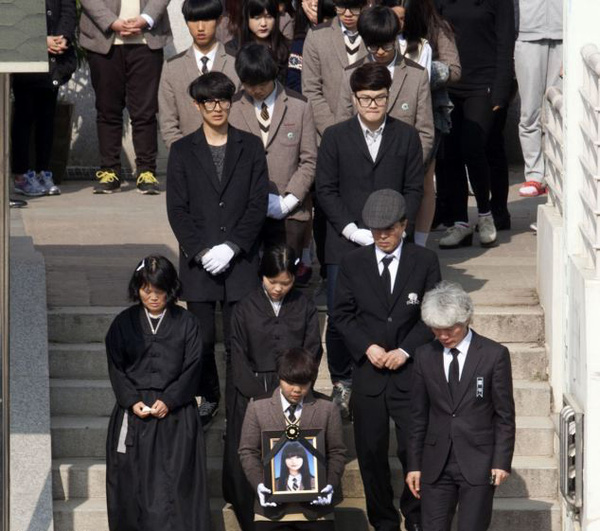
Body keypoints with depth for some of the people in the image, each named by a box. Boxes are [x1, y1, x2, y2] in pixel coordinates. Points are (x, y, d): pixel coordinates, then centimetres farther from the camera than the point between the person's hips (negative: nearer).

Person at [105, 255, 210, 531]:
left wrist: (168, 401, -12)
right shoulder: (124, 323, 6)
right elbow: (116, 368, 4)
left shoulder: (186, 323, 3)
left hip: (175, 413, -1)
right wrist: (132, 401, -10)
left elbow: (192, 368, -2)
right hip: (134, 412, 1)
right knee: (133, 476, 0)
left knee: (174, 477, -7)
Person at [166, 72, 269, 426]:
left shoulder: (250, 147, 6)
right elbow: (177, 209, 2)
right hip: (198, 261, 1)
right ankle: (209, 397, 20)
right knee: (202, 339, 2)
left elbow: (258, 204, 1)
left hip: (240, 260, -1)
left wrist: (231, 247, -10)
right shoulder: (183, 151, 7)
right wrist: (202, 251, -9)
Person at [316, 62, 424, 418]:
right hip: (345, 245, 0)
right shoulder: (336, 137, 5)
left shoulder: (406, 137, 7)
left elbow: (414, 189, 6)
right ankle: (343, 383, 13)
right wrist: (352, 230, -8)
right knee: (339, 320, -4)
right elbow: (326, 190, 3)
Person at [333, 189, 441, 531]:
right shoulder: (354, 264, 5)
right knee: (371, 452, 5)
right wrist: (367, 347, -8)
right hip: (369, 371, 2)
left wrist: (405, 351, -10)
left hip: (411, 371, -2)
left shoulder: (425, 262, 0)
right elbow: (343, 314, 6)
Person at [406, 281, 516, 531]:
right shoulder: (424, 356, 6)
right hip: (436, 464, 3)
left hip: (478, 463, -3)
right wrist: (414, 464, 8)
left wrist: (502, 462, -6)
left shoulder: (494, 355, -3)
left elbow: (505, 415, -1)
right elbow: (418, 416, 11)